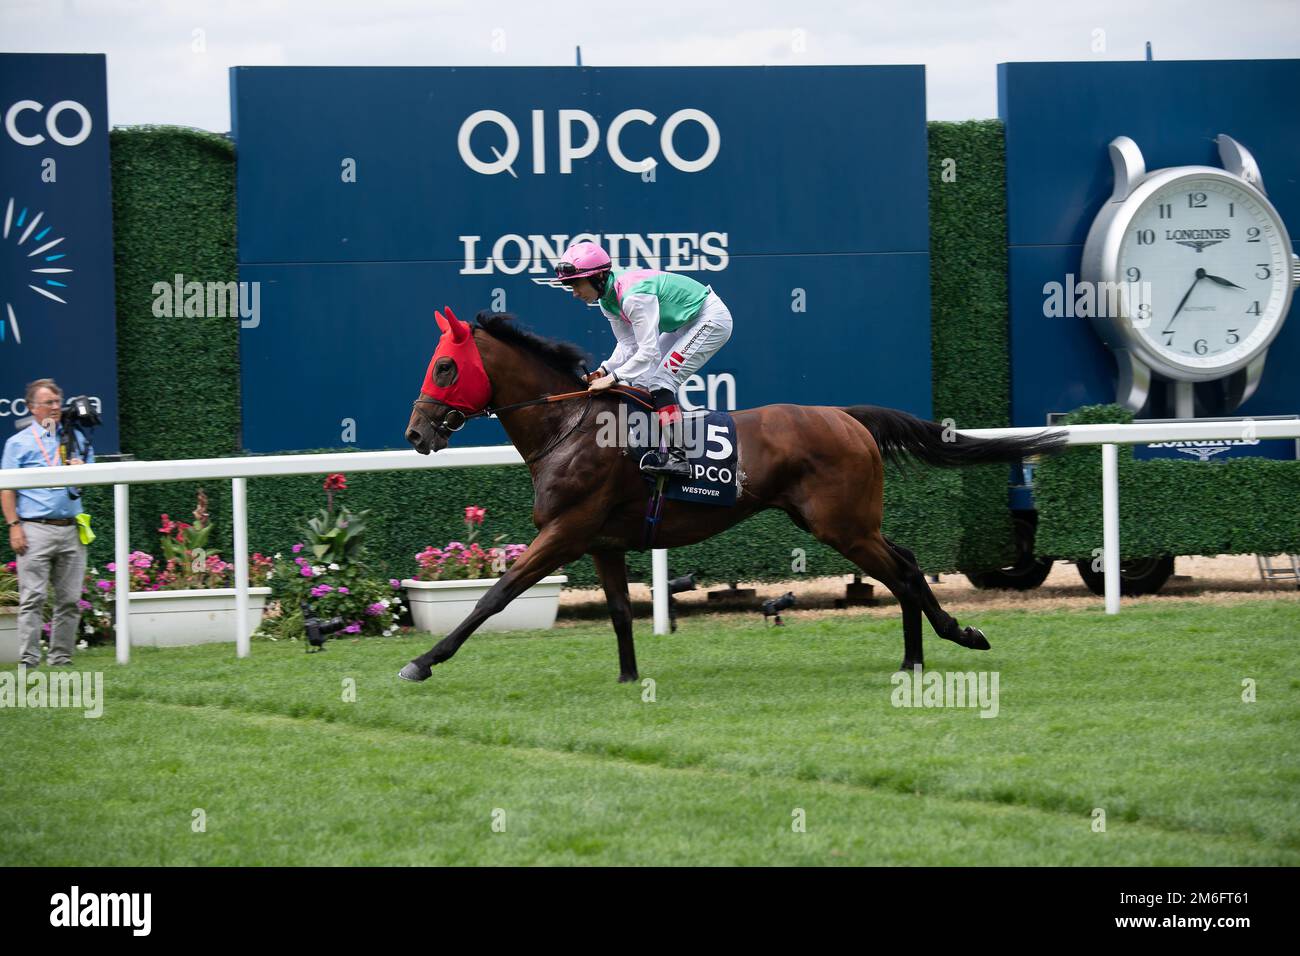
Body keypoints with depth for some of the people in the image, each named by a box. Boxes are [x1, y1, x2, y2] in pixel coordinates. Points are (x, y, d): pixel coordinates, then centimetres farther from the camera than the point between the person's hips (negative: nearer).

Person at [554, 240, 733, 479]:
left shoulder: (634, 297, -32)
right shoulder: (608, 298, -2)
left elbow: (649, 351, -35)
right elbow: (628, 344, 1)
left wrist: (614, 377, -35)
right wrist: (605, 370, -14)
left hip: (712, 320, -10)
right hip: (686, 323, 10)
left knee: (661, 381, -19)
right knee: (642, 381, 8)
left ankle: (676, 456, -23)